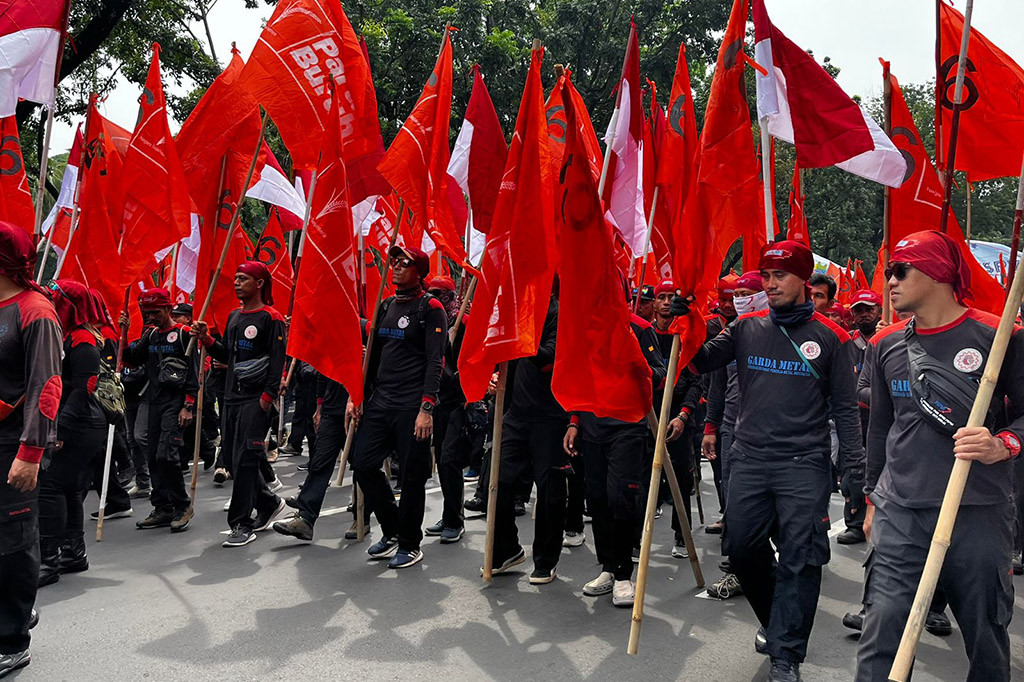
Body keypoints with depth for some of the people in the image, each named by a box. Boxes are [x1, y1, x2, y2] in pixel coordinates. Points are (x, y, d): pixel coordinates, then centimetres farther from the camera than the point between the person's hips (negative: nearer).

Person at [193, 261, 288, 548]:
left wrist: (267, 397, -18)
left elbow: (278, 361, -12)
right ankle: (269, 503, 28)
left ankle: (242, 524, -3)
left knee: (244, 458, -10)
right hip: (232, 397, 8)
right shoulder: (234, 316, 17)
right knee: (232, 455, 11)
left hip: (256, 398, -8)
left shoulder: (271, 318, -7)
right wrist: (207, 339, 5)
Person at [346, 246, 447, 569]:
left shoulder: (430, 307, -5)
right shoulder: (385, 306, 16)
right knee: (363, 464, 4)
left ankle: (410, 543, 17)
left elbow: (435, 361, -13)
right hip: (380, 401, 7)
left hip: (412, 406, -7)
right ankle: (392, 529, 23)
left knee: (412, 476, 1)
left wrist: (426, 408, -20)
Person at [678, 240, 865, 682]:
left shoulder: (828, 337, 2)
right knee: (742, 550, 7)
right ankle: (776, 621, 32)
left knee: (798, 558, -3)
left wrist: (855, 465, -1)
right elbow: (702, 362, 6)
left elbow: (845, 408, 4)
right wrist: (685, 326, -10)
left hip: (804, 464, -3)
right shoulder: (747, 328, 9)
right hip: (749, 459, 3)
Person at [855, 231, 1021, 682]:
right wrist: (873, 499, 20)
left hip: (979, 513, -2)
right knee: (883, 630, -5)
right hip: (899, 513, 3)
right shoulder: (885, 345, 9)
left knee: (987, 637, 11)